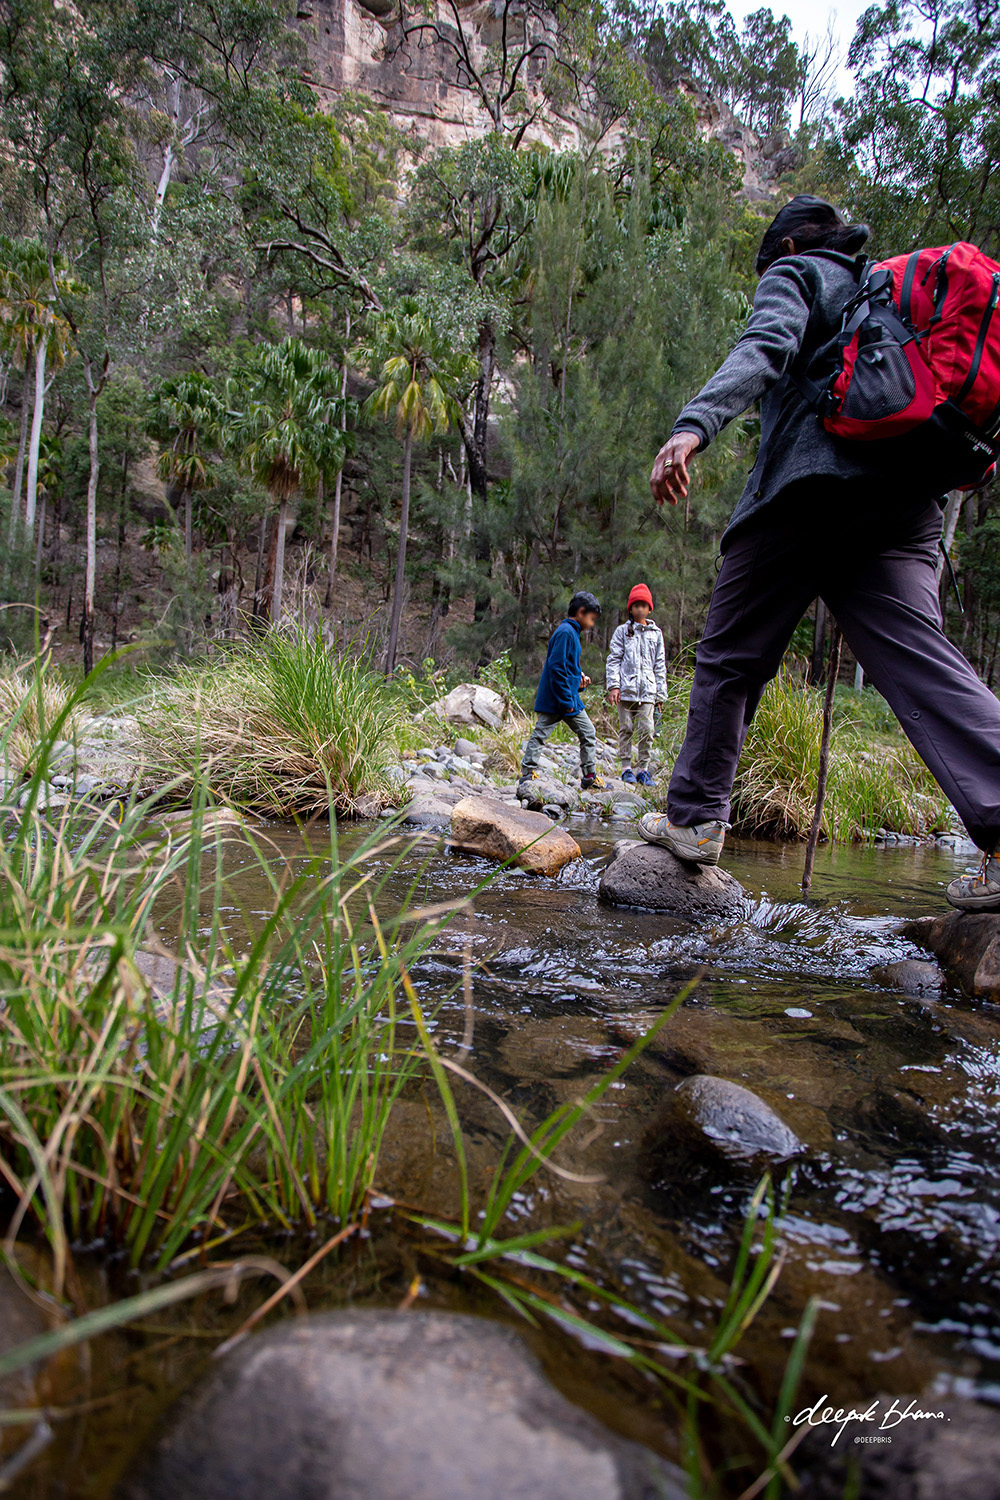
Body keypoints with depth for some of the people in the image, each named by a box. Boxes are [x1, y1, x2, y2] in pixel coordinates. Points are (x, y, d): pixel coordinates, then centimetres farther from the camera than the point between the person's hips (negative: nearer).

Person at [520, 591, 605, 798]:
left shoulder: (573, 632, 15)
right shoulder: (565, 632, -16)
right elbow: (556, 667, -22)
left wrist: (579, 677, 6)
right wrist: (566, 701, -21)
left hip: (570, 698, 10)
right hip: (555, 698, -10)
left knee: (588, 733, 10)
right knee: (540, 735, -2)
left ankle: (590, 778, 15)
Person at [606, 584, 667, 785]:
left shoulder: (656, 633, 15)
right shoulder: (622, 632, 9)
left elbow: (660, 665, 15)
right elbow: (613, 660, 5)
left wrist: (660, 693, 10)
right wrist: (613, 686, -7)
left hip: (647, 691, 1)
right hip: (626, 689, -1)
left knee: (646, 730, -5)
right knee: (626, 729, 1)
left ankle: (643, 769, 2)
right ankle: (626, 768, 8)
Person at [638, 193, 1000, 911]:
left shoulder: (795, 273, 12)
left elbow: (765, 348, -12)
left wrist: (694, 425, -28)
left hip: (804, 489, -6)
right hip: (903, 495, 6)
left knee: (731, 657, 4)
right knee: (919, 655, -7)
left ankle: (695, 819, 8)